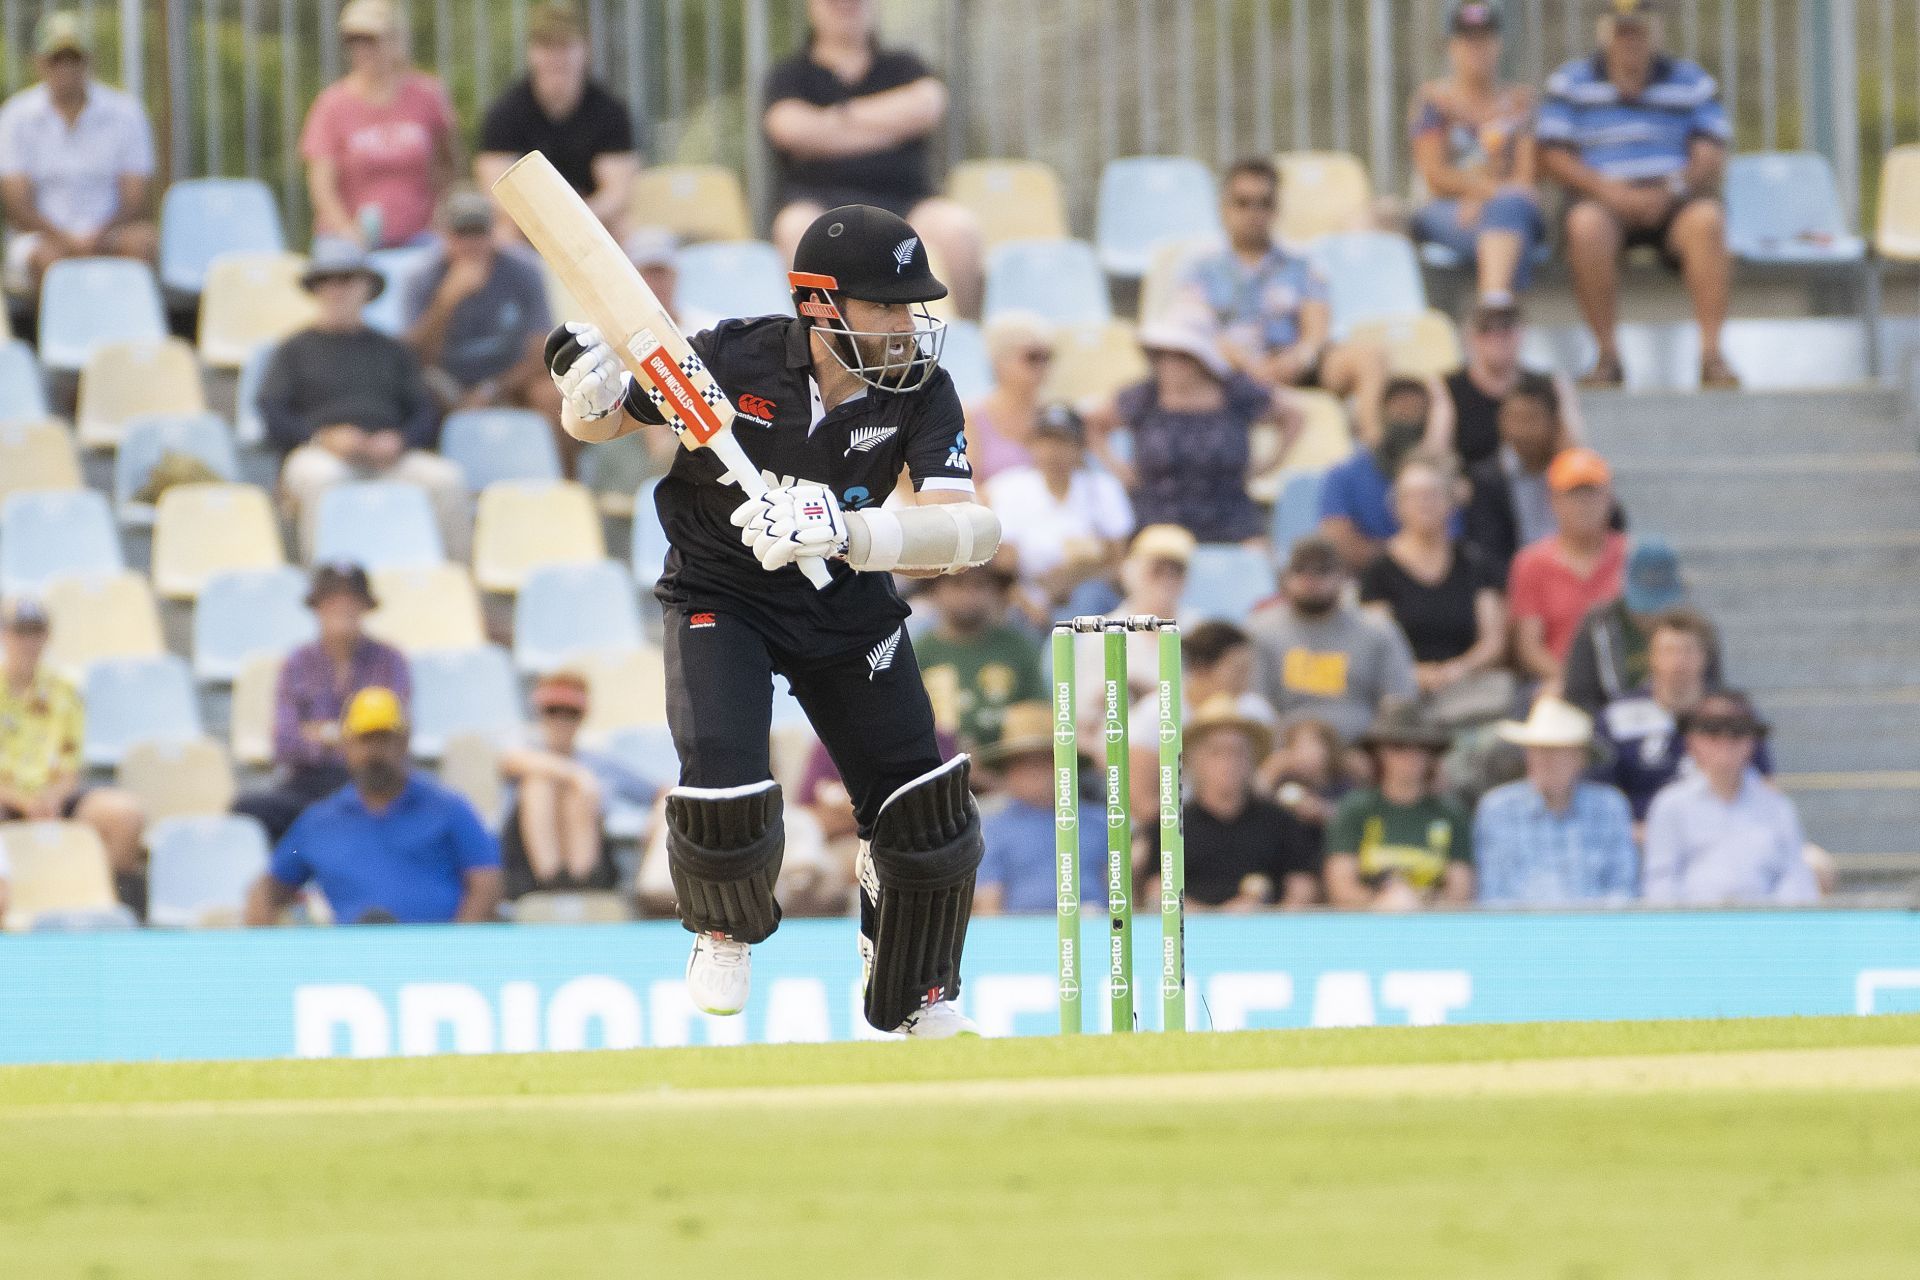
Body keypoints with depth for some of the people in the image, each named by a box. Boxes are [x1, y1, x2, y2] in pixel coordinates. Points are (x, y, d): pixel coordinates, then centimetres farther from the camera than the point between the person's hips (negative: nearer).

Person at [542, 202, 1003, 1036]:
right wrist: (588, 395, -29)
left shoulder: (921, 392, -18)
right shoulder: (736, 360, -22)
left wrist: (839, 533, -45)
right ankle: (724, 929, 15)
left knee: (925, 810, 1)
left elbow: (970, 529, -31)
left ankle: (922, 1001, 28)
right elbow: (607, 422, -4)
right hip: (721, 594, -3)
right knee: (724, 794, -21)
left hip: (847, 604, 3)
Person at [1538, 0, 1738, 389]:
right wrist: (1608, 189, -16)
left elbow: (1712, 160, 3)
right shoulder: (1571, 83, 10)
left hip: (1675, 201, 1)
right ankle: (1607, 354, -28)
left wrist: (1671, 189, -18)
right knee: (1587, 223, -36)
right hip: (1603, 198, -1)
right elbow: (1554, 158, 1)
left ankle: (1711, 353, -33)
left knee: (1706, 219, -34)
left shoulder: (1693, 83, 12)